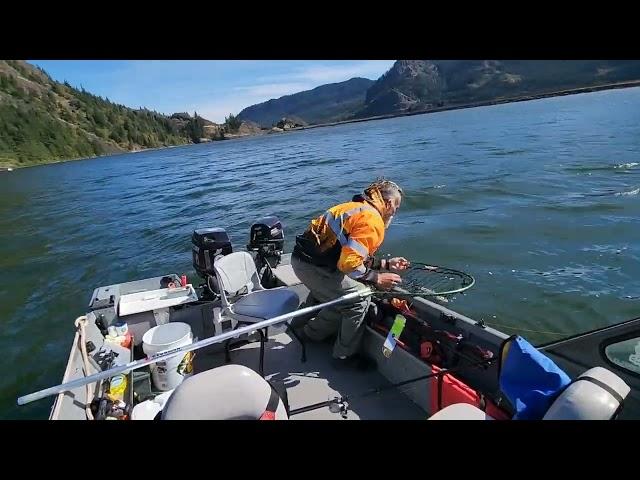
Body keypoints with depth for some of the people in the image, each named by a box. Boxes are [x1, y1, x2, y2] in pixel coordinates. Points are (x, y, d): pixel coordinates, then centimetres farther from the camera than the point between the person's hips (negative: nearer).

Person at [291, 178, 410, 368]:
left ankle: (312, 333, 40)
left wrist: (387, 264, 20)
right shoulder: (372, 221, -15)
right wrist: (377, 278, -8)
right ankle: (346, 356, 13)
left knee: (342, 298, 22)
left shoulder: (358, 208, 16)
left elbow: (355, 256, 17)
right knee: (359, 300, -1)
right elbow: (349, 263, -22)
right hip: (314, 266, -10)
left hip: (303, 257, 10)